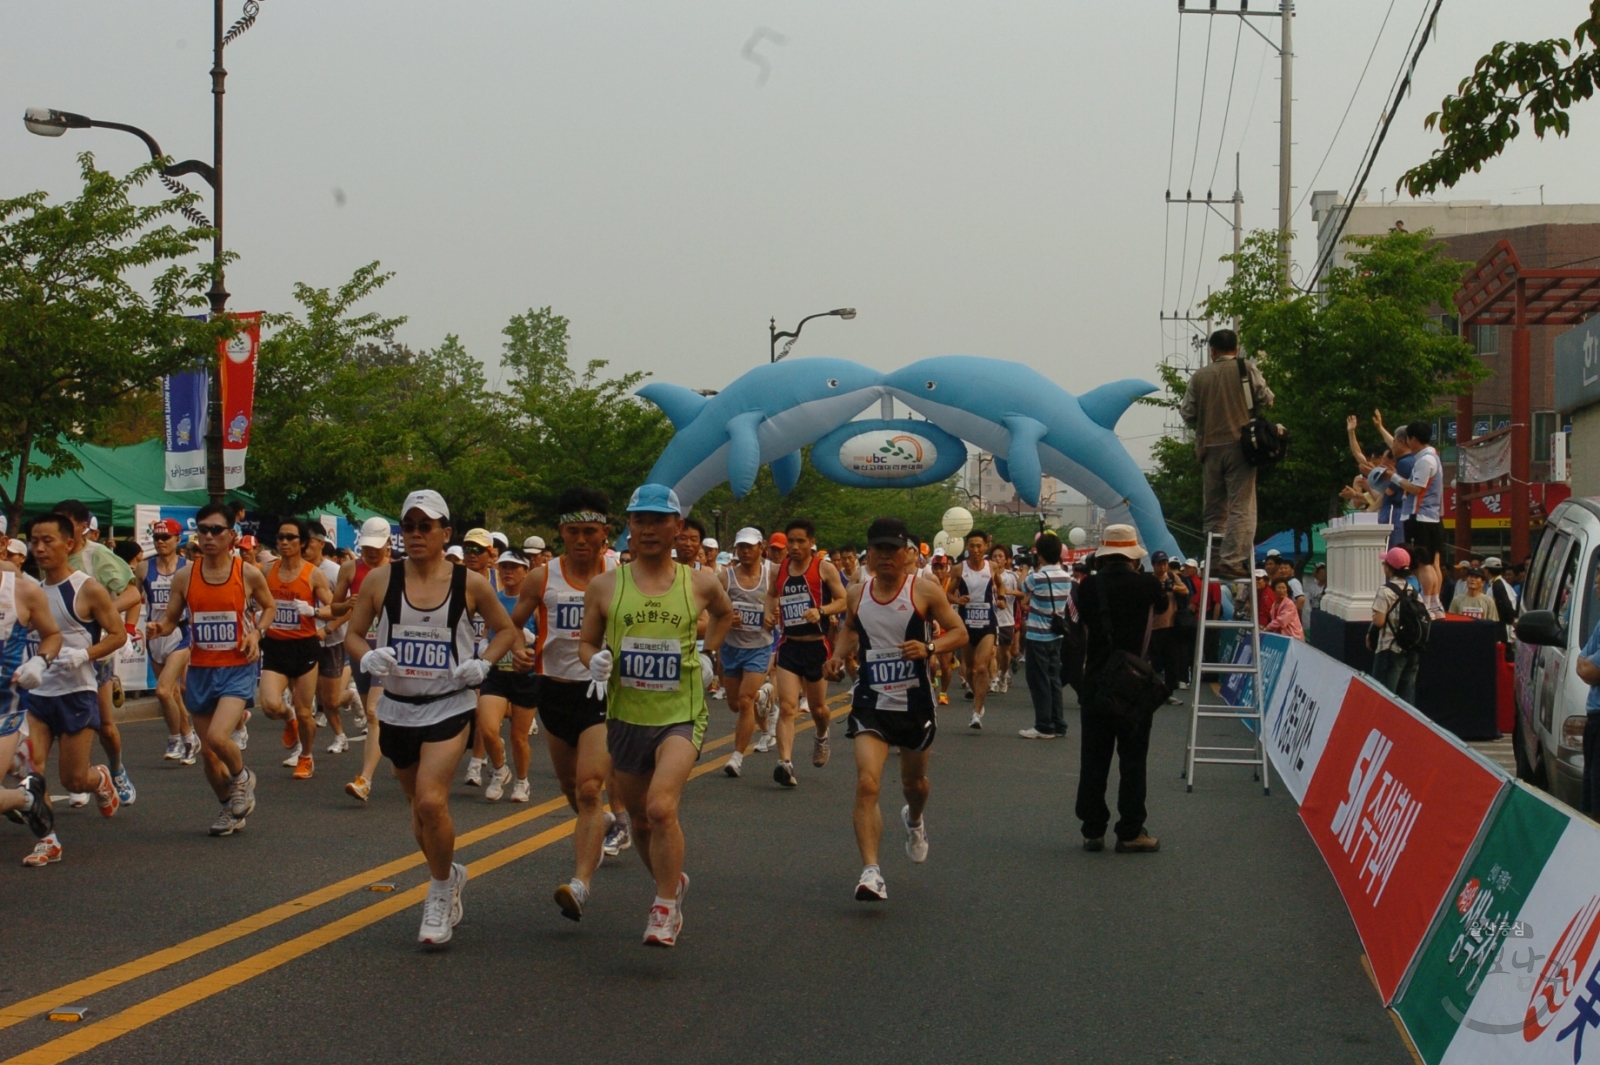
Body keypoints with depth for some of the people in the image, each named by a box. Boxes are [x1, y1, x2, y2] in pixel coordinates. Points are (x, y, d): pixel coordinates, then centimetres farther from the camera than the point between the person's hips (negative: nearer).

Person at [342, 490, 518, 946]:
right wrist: (369, 657, -14)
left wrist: (482, 664, -8)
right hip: (397, 708, 3)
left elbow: (507, 631, 9)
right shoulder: (381, 580, 0)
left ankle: (441, 893, 3)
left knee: (431, 801, -19)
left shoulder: (469, 583, -3)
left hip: (450, 708, -3)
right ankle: (449, 875, 41)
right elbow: (352, 633, 8)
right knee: (419, 806, 15)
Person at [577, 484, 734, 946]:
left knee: (661, 807, -23)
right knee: (640, 818, 15)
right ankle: (672, 881, 43)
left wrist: (706, 655, 9)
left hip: (681, 715, -3)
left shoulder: (700, 583, 1)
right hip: (625, 716, 3)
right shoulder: (605, 586, 0)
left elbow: (724, 614, 23)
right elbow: (587, 642, 10)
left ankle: (666, 909, -9)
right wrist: (595, 661, -12)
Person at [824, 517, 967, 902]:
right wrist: (838, 656, 2)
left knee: (913, 780, 20)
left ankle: (914, 820, 57)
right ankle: (871, 872, -20)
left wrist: (929, 647, -25)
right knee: (866, 783, -18)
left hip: (914, 701, -1)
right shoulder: (856, 594, 2)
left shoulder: (924, 590, -8)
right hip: (871, 701, 1)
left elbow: (959, 632, -6)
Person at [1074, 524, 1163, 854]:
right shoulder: (1147, 584, -7)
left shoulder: (1089, 585, -4)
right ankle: (1130, 833, 5)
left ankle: (1093, 830, 11)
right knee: (1132, 759, 4)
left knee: (1094, 759, 8)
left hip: (1096, 681, 2)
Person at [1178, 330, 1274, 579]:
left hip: (1209, 447, 3)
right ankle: (1233, 560, -15)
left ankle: (1214, 560, 9)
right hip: (1239, 445, -3)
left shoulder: (1199, 376, 6)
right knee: (1241, 507, -5)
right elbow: (1265, 399, -4)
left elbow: (1187, 412, 4)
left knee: (1214, 509, 11)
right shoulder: (1246, 369, -1)